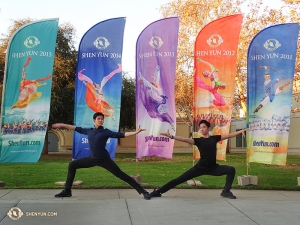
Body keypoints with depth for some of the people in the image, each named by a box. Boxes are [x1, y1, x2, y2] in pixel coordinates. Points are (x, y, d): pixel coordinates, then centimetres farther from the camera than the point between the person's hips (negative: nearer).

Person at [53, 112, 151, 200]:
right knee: (72, 165, 7)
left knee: (121, 175, -9)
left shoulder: (106, 132, -7)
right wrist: (62, 125, 26)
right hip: (93, 159, 5)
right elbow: (76, 128, 19)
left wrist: (135, 132, -25)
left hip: (104, 160, -5)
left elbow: (121, 135, -13)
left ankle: (143, 191, -5)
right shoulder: (89, 131, 6)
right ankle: (67, 191, 18)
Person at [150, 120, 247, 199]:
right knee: (180, 179, -6)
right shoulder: (198, 140, -4)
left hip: (213, 168, 3)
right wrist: (171, 136, -33)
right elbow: (185, 139, -18)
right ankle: (158, 192, -1)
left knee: (231, 170, -11)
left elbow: (229, 135, 9)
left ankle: (226, 191, 4)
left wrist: (241, 131, 6)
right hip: (200, 168, -2)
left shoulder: (214, 138, 4)